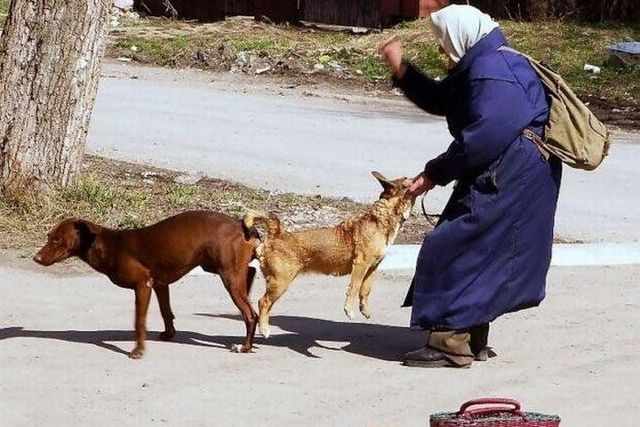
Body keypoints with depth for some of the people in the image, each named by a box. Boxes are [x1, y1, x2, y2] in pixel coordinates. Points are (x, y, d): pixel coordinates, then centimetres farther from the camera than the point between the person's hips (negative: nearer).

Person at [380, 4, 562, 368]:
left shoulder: (492, 70, -20)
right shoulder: (478, 67, 16)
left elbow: (484, 138, -26)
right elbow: (439, 100, 29)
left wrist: (437, 173, -17)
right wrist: (402, 71, 18)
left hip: (508, 181, -11)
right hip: (498, 176, 11)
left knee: (452, 249, -9)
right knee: (480, 255, 17)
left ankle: (451, 344, -7)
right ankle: (473, 339, 24)